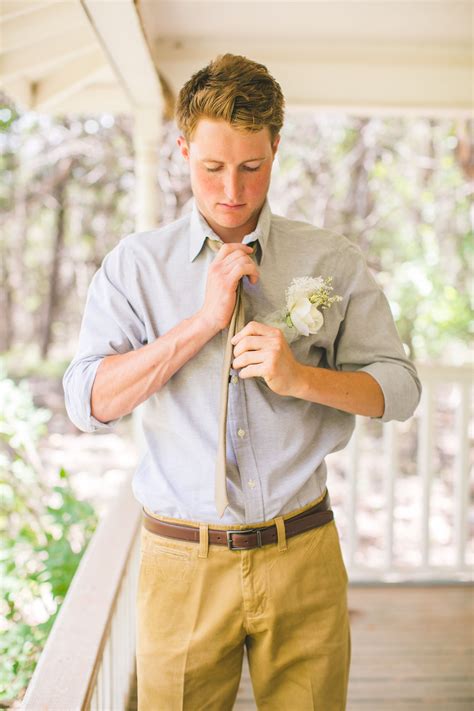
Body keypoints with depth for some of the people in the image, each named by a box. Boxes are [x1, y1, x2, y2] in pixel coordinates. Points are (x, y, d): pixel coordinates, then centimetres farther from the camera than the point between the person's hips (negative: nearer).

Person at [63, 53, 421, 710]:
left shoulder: (333, 261, 3)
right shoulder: (135, 265, 1)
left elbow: (400, 388, 2)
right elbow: (88, 403, -8)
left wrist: (300, 377, -16)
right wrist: (203, 320, -16)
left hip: (303, 556, 1)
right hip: (182, 559, 0)